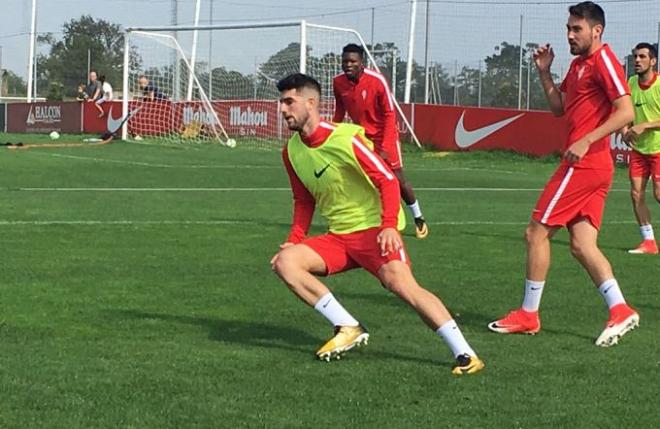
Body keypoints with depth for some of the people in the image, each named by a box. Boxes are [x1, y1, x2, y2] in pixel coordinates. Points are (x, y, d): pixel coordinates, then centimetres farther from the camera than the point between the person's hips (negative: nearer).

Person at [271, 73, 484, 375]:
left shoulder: (345, 138, -14)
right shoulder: (291, 151, 7)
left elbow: (388, 180, -15)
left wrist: (389, 226, -28)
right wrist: (294, 240, 7)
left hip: (373, 229, -7)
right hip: (337, 237, 7)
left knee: (400, 283, -30)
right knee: (284, 261, -15)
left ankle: (464, 354, -27)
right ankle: (348, 329, -12)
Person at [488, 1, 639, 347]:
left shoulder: (603, 61, -11)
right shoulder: (578, 65, 17)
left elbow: (625, 112, -19)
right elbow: (559, 108, 24)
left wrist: (586, 141, -25)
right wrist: (544, 72, 12)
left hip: (585, 164, -9)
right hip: (588, 166, 9)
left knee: (536, 232, -2)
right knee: (582, 245, 4)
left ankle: (528, 315, 5)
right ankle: (620, 311, -1)